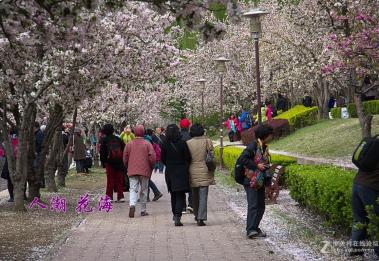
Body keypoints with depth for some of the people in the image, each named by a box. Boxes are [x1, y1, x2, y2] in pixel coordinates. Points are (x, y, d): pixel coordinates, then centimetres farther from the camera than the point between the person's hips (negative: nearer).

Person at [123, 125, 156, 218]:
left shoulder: (129, 144, 3)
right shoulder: (147, 144, -3)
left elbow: (125, 158, 5)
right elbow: (152, 158, -7)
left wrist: (128, 168, 20)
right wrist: (151, 168, 9)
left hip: (132, 171, 1)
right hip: (145, 171, -1)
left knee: (133, 189, -1)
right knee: (144, 190, 10)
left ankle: (132, 205, -27)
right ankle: (143, 210, 14)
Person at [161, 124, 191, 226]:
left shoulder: (165, 145, -4)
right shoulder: (182, 143, -11)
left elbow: (162, 159, 3)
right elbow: (188, 158, -7)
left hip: (169, 172, 3)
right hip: (181, 172, -3)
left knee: (173, 195, 19)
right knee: (180, 195, -2)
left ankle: (175, 214, 30)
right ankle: (177, 216, -17)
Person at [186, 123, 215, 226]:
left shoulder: (188, 143, -1)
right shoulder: (207, 141, -4)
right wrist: (212, 173, 8)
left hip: (192, 172, 2)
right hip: (204, 172, -2)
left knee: (195, 196, 17)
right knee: (203, 196, -3)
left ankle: (197, 215, 28)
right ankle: (201, 218, -10)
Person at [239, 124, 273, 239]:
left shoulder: (264, 147, 15)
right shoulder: (253, 145, -12)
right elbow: (243, 158, -21)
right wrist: (256, 166, -21)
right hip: (251, 181, -9)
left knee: (261, 206, 9)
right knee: (253, 205, -14)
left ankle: (255, 228, 16)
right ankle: (250, 230, -16)